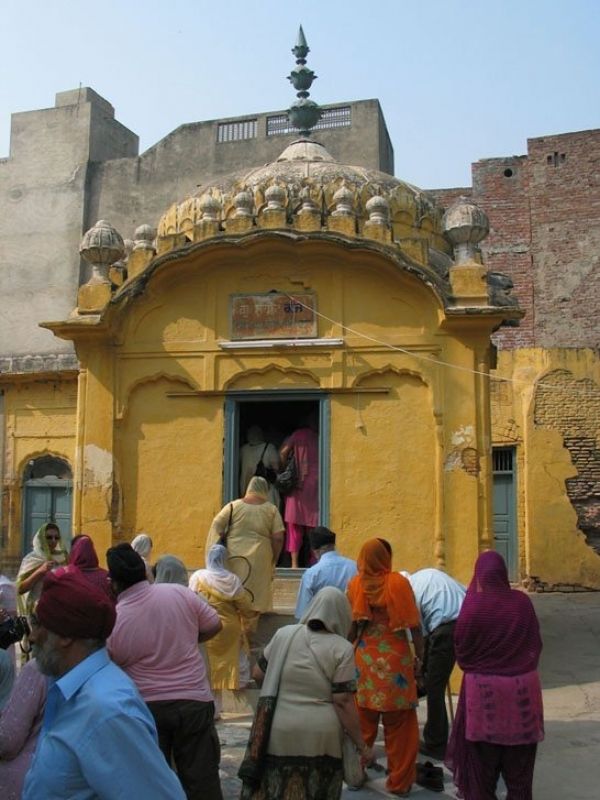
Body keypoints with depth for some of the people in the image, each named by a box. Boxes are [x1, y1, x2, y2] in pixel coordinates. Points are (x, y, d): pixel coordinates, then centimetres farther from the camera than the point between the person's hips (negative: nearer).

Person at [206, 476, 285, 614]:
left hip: (233, 559, 0)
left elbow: (216, 526, -3)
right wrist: (273, 561, 10)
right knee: (255, 599, 6)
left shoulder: (234, 506, 1)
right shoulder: (271, 509, 2)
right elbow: (278, 538, -2)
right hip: (259, 561, 0)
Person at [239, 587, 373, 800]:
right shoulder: (342, 648, -6)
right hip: (319, 739, -2)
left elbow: (258, 673, 13)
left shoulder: (284, 634, 4)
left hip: (278, 734, 2)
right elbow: (343, 702, -9)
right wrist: (362, 745, -1)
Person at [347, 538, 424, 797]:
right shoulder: (397, 583, -11)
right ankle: (399, 781, 17)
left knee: (362, 723, 16)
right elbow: (413, 626, -11)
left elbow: (350, 626, 2)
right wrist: (420, 656, -1)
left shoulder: (355, 585, -3)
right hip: (395, 660, -3)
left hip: (364, 661, 3)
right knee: (399, 725, 9)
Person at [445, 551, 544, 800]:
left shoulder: (473, 606, -19)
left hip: (484, 688, -2)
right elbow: (536, 643, 2)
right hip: (522, 686, 3)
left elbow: (461, 650, -8)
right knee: (518, 757, 19)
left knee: (483, 755, 14)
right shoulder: (522, 602, -11)